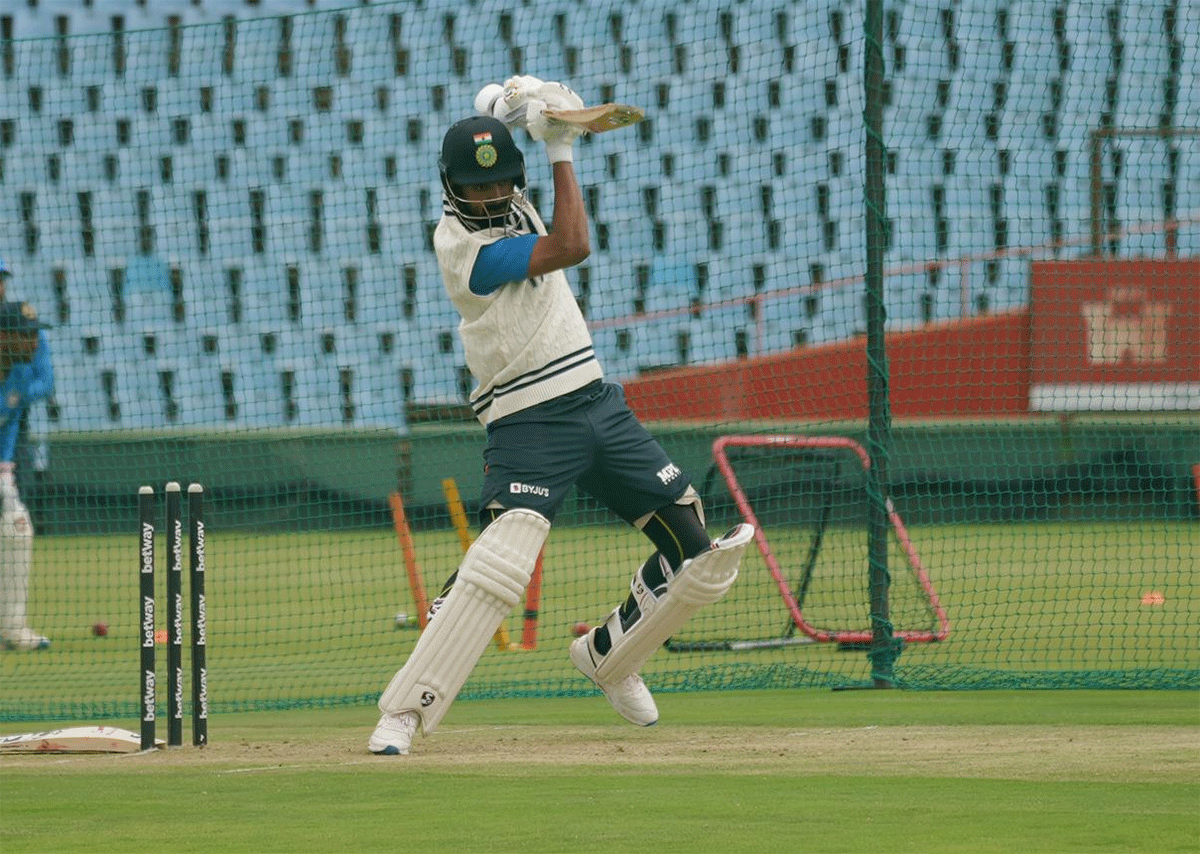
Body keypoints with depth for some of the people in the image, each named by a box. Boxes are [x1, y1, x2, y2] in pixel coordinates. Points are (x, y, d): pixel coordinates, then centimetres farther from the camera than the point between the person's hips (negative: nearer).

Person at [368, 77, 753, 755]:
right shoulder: (462, 244, -16)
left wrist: (530, 106, 0)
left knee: (700, 559, 5)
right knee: (498, 567, -26)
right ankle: (403, 712, -21)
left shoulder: (510, 201, 8)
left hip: (601, 406, 8)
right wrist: (560, 147, -14)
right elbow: (572, 245, -21)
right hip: (531, 424, -8)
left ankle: (608, 655, 29)